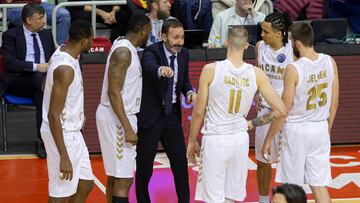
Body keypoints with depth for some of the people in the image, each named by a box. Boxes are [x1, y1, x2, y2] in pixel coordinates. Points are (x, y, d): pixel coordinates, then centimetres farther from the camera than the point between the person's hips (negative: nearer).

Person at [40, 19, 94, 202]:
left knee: (86, 184, 17)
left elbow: (45, 86, 19)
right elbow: (53, 114, -27)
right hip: (61, 134, -10)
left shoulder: (63, 52, 3)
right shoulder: (66, 68, -26)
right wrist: (64, 157, -28)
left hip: (72, 132, 10)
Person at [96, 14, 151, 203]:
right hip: (116, 119, -10)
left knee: (114, 176, 17)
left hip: (118, 117, 10)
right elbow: (113, 92, -23)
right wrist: (128, 128, -25)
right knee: (123, 179, -10)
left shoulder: (127, 48, 12)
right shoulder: (123, 52, -18)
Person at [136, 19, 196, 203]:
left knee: (180, 159, 6)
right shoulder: (151, 52, -18)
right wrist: (161, 70, -65)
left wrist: (190, 92, -8)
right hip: (150, 114, -5)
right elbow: (149, 66, -42)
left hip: (172, 113, 5)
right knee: (145, 163, 5)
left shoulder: (183, 54, 1)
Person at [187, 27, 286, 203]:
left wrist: (192, 142, 7)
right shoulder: (256, 74, -4)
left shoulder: (211, 70, -12)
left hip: (215, 139, -3)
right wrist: (252, 123, 10)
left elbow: (199, 112, -6)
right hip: (240, 139, 3)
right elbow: (280, 110, -4)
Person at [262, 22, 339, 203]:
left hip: (296, 129, -5)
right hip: (320, 129, 5)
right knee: (319, 185, 10)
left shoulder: (293, 69, -19)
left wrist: (268, 139, -4)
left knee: (292, 187, 9)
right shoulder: (330, 62, -3)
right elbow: (334, 103, 6)